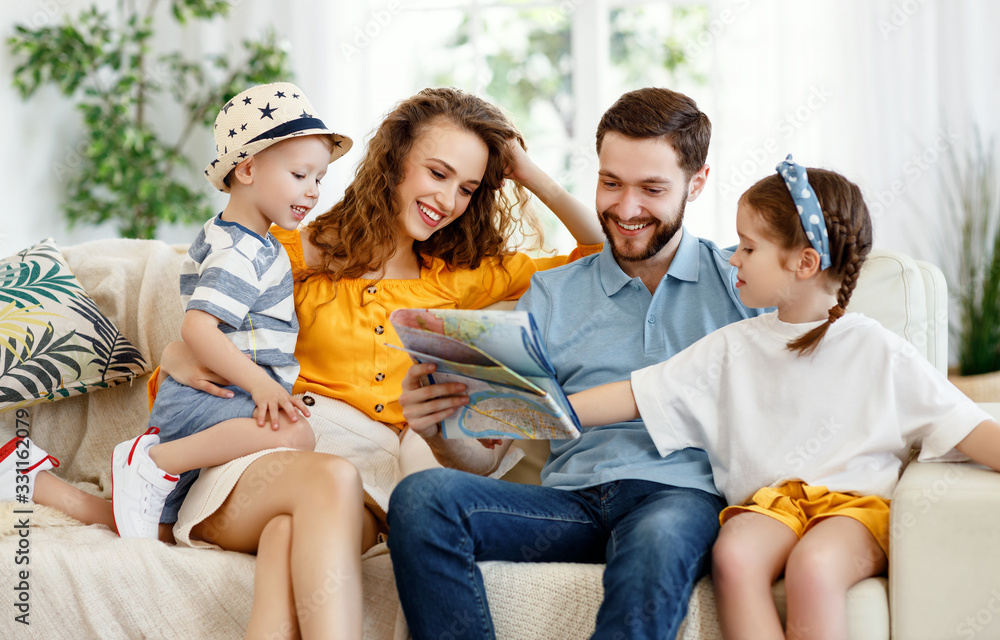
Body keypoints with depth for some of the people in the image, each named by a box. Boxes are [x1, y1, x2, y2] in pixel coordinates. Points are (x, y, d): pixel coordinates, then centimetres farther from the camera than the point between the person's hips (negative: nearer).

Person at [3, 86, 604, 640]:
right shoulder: (301, 252, 15)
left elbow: (606, 256, 22)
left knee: (293, 536, -38)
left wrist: (533, 176, 16)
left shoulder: (458, 280, 20)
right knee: (332, 480, -40)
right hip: (264, 451, -1)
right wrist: (176, 358, -4)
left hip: (373, 473, 1)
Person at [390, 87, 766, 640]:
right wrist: (441, 432, -8)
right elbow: (485, 456, 14)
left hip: (683, 493, -3)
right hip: (571, 499, 3)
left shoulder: (737, 283, 16)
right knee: (421, 497, -25)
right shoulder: (550, 294, 20)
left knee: (657, 539, -40)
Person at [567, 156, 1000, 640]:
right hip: (768, 504, 3)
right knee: (732, 557, -32)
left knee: (813, 566, -35)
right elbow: (637, 396, 10)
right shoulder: (734, 348, 12)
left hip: (856, 504, -2)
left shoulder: (877, 351, 3)